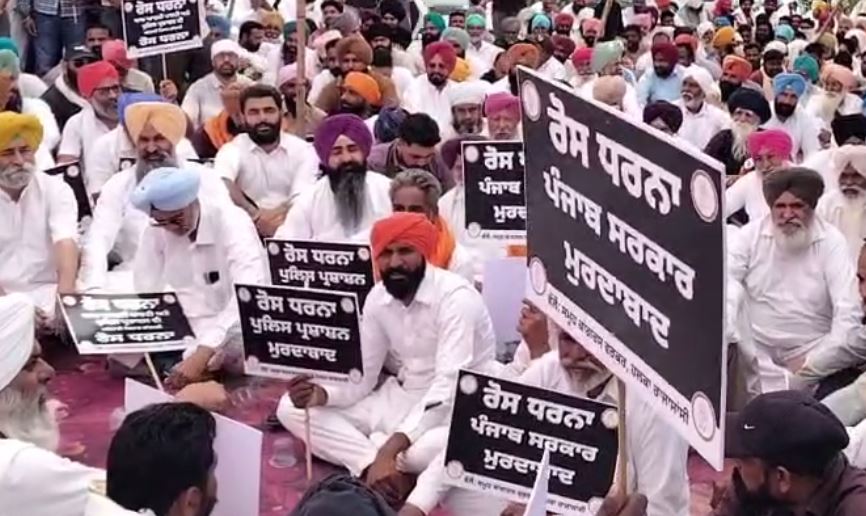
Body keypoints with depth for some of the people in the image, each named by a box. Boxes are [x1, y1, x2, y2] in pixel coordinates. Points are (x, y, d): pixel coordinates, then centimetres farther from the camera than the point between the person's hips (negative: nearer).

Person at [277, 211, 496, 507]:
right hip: (400, 398, 7)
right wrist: (322, 394, -21)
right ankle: (383, 470, -21)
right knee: (291, 408, -6)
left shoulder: (456, 297, -22)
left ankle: (370, 459, -11)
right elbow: (362, 377, 3)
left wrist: (389, 450, -38)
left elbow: (448, 387, -30)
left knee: (429, 449, -44)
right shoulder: (378, 297, -1)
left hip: (456, 407, -7)